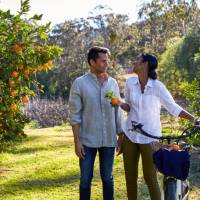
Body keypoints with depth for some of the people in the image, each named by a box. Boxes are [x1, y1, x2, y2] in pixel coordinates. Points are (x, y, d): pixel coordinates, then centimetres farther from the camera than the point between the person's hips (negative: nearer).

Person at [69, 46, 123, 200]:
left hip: (109, 140, 3)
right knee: (86, 179, 5)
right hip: (88, 141, -3)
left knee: (107, 177, 11)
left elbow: (118, 112, 9)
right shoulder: (80, 83, -5)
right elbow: (75, 115, -5)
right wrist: (77, 141, -10)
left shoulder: (113, 83, 5)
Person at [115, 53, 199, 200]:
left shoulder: (157, 86, -15)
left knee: (150, 178, 0)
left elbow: (173, 107, -10)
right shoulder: (130, 82, -2)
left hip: (150, 138, -4)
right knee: (130, 177, 10)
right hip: (130, 135, 4)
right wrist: (120, 104, -12)